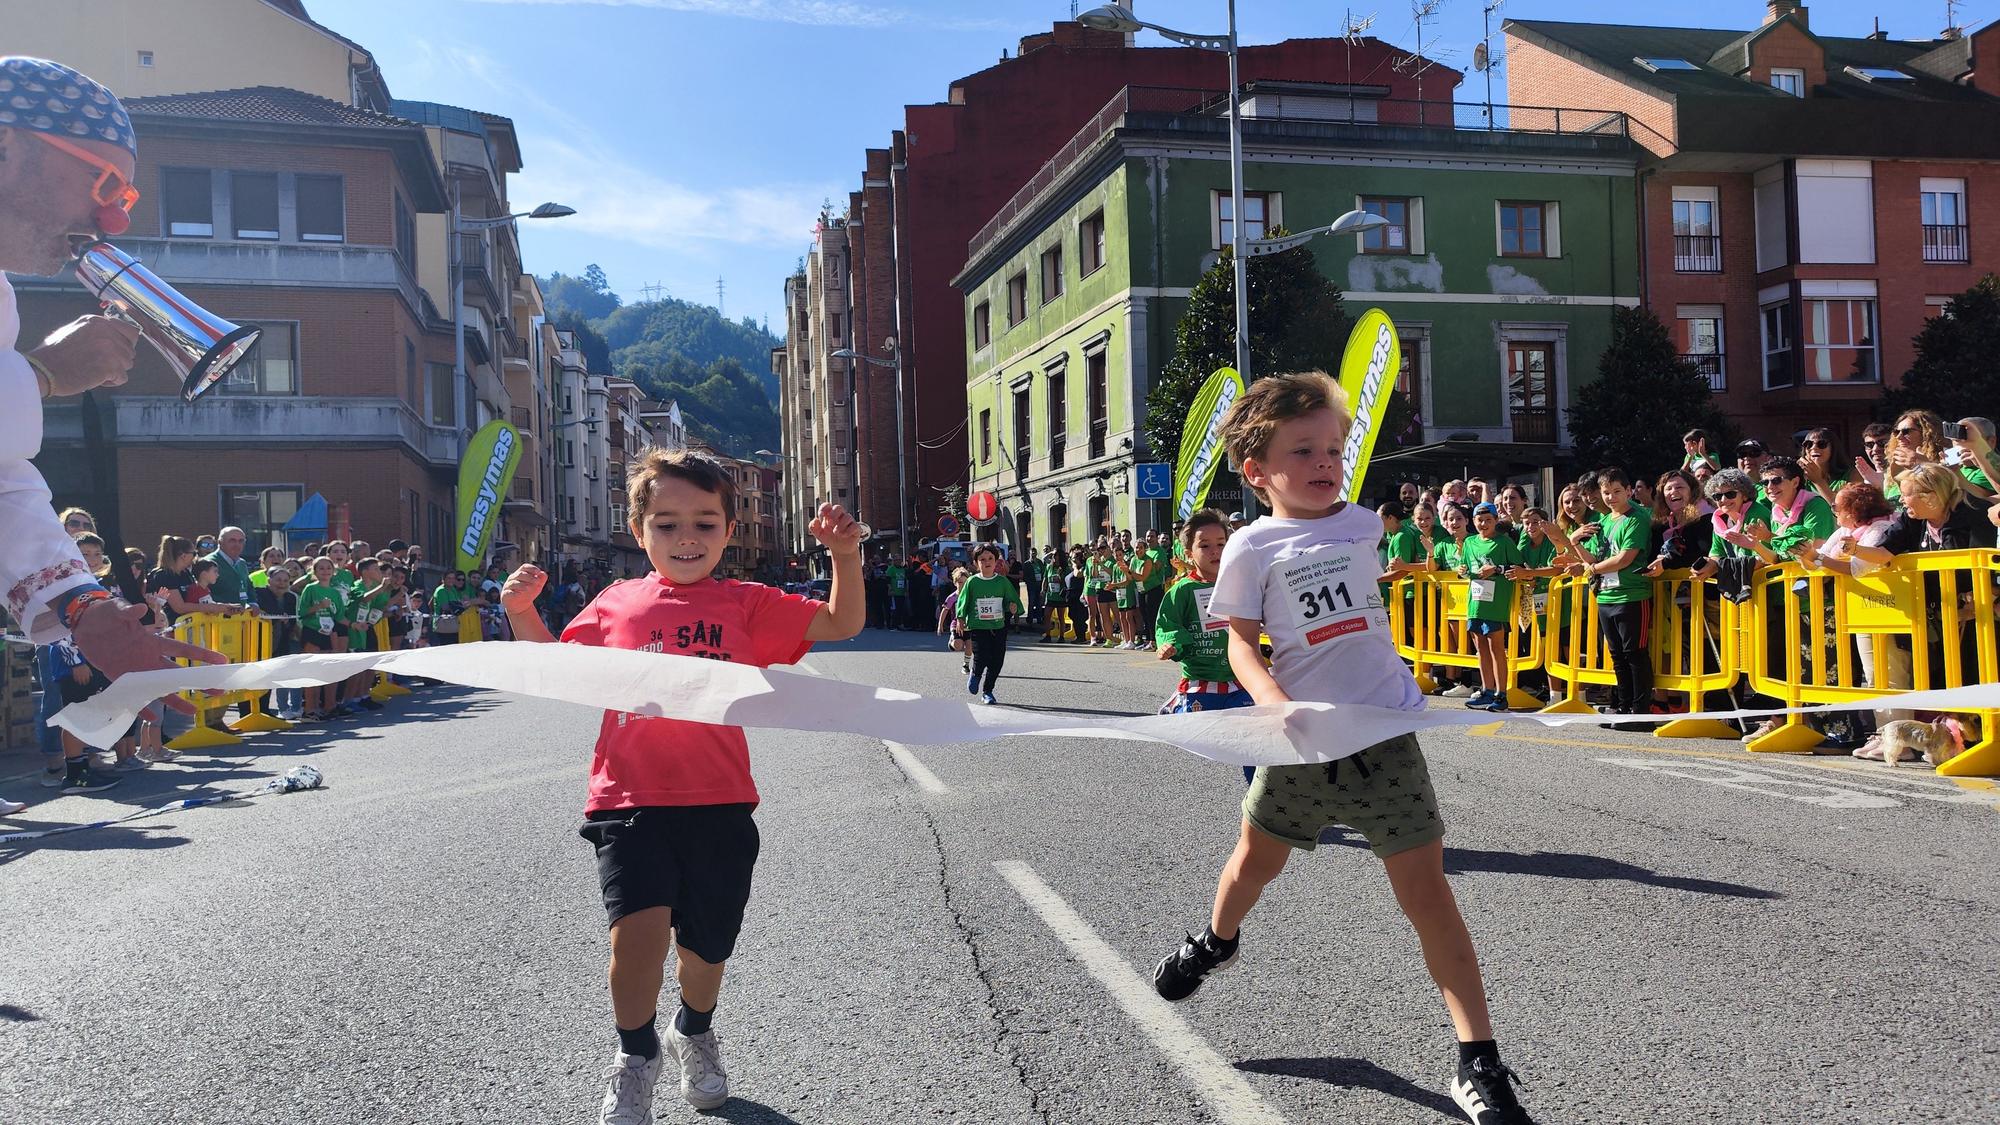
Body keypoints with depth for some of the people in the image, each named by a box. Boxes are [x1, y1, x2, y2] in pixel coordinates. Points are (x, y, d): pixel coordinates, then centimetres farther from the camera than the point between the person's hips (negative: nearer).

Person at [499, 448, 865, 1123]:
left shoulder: (747, 605, 2)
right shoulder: (615, 605, 6)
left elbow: (843, 624, 1)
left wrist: (845, 555, -13)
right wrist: (523, 612, 3)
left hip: (720, 803, 1)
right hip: (631, 799, 0)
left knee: (706, 945, 13)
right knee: (639, 928, -20)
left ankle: (694, 1033, 48)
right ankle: (635, 1056, 10)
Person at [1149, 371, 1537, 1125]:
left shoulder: (1361, 523, 3)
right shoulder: (1253, 548, -6)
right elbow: (1241, 642, -6)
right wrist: (1269, 697, -19)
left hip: (1384, 731, 1)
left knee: (1424, 886, -5)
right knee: (1255, 861, 19)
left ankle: (1479, 1063, 3)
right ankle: (1217, 941, 54)